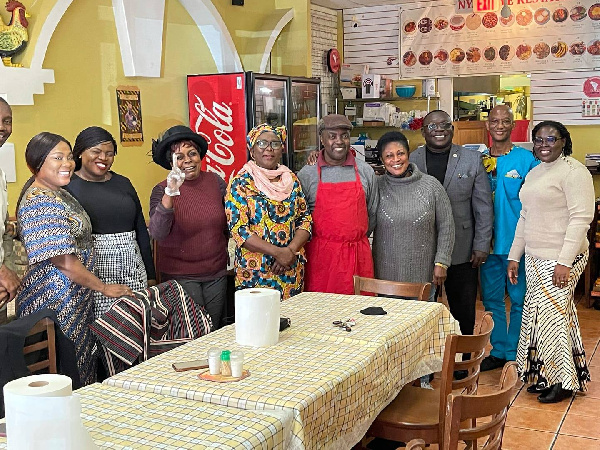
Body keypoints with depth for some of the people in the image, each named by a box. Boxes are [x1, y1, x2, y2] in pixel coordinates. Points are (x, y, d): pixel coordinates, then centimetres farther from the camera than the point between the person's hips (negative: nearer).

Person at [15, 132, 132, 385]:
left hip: (75, 300, 10)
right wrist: (104, 288, -12)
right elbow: (63, 261, -21)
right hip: (56, 303, -10)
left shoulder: (58, 194, 12)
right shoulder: (41, 202, -19)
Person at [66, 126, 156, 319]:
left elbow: (141, 231, 15)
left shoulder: (123, 183, 14)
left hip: (131, 267, 4)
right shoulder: (67, 186, 0)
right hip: (91, 270, -4)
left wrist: (150, 275, 14)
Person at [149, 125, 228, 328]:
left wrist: (230, 258, 15)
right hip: (180, 275, -3)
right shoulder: (162, 191, -11)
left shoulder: (216, 181, -1)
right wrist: (169, 193, -36)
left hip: (217, 273, 4)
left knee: (214, 331, 14)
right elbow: (157, 233, -26)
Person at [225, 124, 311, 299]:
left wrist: (291, 250, -11)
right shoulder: (241, 183, -4)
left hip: (293, 271, 4)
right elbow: (238, 229, -12)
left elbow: (305, 219, 7)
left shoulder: (291, 179, 9)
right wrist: (277, 252, -18)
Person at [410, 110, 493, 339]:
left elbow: (483, 207, 2)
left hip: (462, 252, 0)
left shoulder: (472, 159, 2)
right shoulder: (410, 161, 2)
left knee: (464, 312, 10)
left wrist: (481, 245, -2)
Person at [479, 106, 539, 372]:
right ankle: (498, 351, 25)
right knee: (491, 298, 12)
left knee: (519, 299, 5)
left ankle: (514, 354, 19)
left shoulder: (527, 159, -5)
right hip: (488, 241, 4)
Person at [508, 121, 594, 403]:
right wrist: (514, 256, 17)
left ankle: (563, 382, 12)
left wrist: (564, 262, -21)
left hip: (560, 259, -8)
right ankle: (544, 376, 21)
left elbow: (581, 218, -17)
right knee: (538, 314, 10)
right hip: (535, 257, 8)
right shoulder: (534, 173, 16)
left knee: (550, 315, -4)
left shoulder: (573, 171, -10)